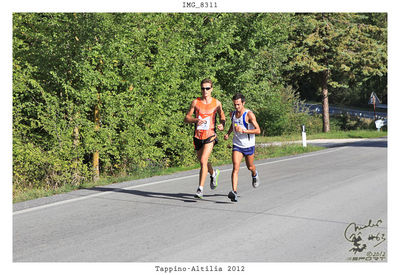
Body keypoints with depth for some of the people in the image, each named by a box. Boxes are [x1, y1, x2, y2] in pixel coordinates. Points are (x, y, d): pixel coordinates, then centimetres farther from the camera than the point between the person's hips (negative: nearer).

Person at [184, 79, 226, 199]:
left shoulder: (217, 103, 1)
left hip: (210, 136, -3)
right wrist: (195, 120, -18)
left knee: (203, 161, -18)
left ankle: (200, 189, -15)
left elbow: (222, 116, 16)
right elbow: (186, 118, 2)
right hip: (198, 136, 3)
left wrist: (222, 124, -5)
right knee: (202, 161, 17)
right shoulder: (195, 102, 1)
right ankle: (213, 173, 50)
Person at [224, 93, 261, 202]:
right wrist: (228, 133, 8)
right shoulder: (232, 114, 2)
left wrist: (244, 131, -29)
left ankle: (254, 174, 55)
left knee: (250, 167, 17)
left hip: (249, 145, -2)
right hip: (237, 145, 3)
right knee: (235, 167, -15)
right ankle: (234, 192, -25)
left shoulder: (249, 114, -16)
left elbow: (258, 131, -19)